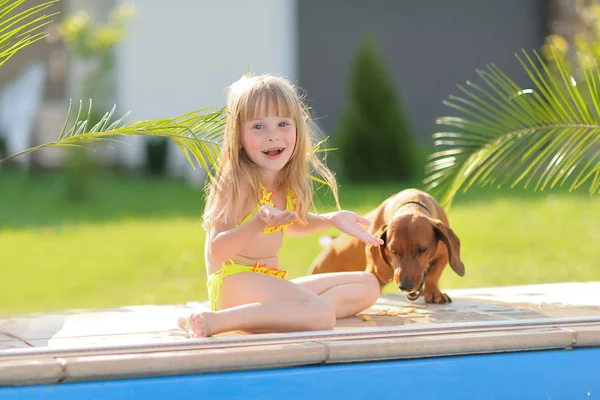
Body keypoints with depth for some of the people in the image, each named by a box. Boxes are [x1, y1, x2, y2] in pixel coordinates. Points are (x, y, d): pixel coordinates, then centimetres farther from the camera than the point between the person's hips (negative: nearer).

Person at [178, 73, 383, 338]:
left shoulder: (289, 181, 8)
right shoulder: (238, 181, -15)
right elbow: (217, 251, -21)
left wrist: (332, 219, 13)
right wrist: (258, 223, -35)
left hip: (272, 284, 10)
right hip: (235, 283, -10)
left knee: (368, 286, 13)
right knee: (321, 316, -32)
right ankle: (212, 321, -26)